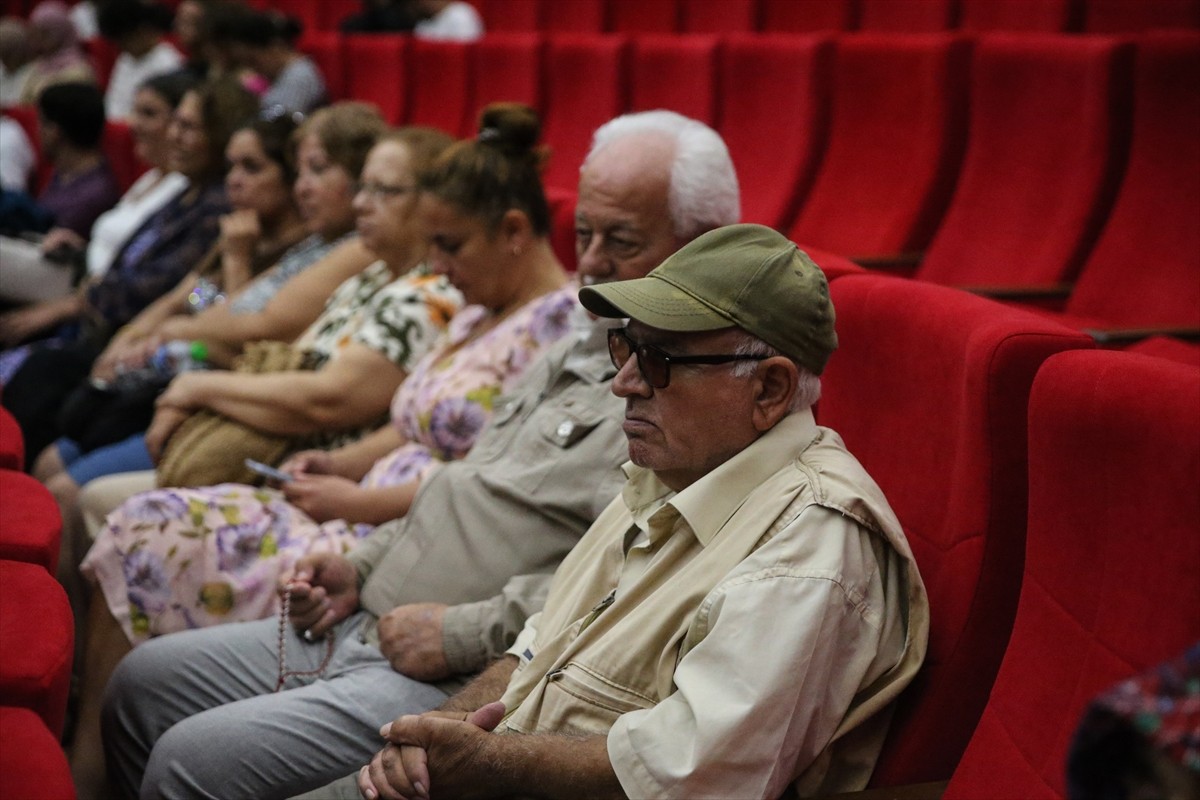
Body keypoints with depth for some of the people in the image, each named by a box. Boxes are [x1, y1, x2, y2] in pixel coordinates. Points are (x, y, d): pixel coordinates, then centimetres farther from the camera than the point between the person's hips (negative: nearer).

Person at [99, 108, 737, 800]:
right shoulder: (586, 344, 17)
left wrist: (461, 633, -21)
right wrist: (362, 568, 12)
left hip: (461, 688, -10)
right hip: (367, 626, 10)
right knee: (143, 683, 14)